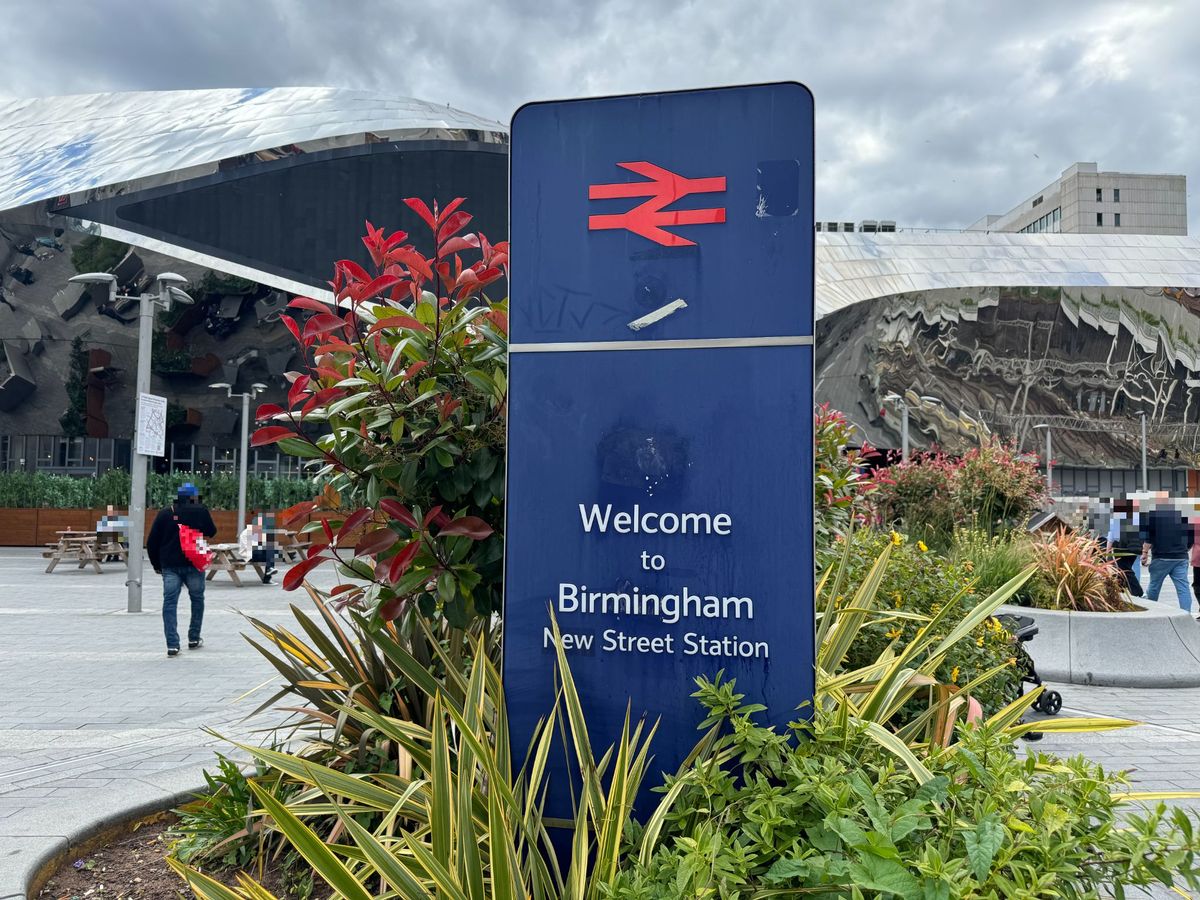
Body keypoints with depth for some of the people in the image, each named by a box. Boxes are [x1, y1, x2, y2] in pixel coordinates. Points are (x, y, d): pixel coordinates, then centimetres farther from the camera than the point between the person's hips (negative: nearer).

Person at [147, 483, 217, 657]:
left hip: (169, 565, 1)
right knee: (197, 599, 17)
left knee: (170, 602, 1)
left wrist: (156, 564, 15)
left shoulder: (165, 513, 4)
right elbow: (211, 532, 12)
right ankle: (194, 639, 23)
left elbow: (152, 542, 5)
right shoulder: (201, 511, -2)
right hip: (194, 564, -1)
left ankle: (172, 645, -7)